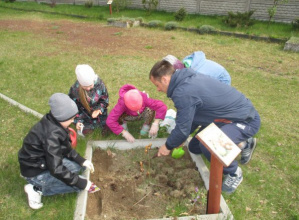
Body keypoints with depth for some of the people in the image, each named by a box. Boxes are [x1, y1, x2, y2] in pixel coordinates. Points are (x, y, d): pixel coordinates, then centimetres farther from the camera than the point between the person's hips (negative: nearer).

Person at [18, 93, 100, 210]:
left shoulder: (52, 121, -7)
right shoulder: (52, 134, -34)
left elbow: (66, 148, 7)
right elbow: (56, 170, -33)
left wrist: (81, 160, -2)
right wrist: (82, 183, -24)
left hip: (43, 160, 9)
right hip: (36, 172, -9)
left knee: (80, 166, 11)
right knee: (79, 184, -12)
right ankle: (37, 188, -3)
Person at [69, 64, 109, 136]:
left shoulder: (99, 84, -26)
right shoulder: (75, 89, -27)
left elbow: (105, 99, -10)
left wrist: (100, 108, -26)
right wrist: (77, 121, -23)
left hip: (99, 113, 0)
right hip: (85, 114, 0)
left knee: (105, 130, 5)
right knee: (85, 131, 8)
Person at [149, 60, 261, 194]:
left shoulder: (183, 93, -30)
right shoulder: (188, 79, 1)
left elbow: (183, 128, -22)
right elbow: (190, 117, 12)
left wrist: (168, 146, -3)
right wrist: (178, 140, 15)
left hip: (246, 120, -10)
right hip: (232, 115, 10)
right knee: (194, 147, 14)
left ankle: (234, 173, -2)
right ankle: (242, 144, 30)